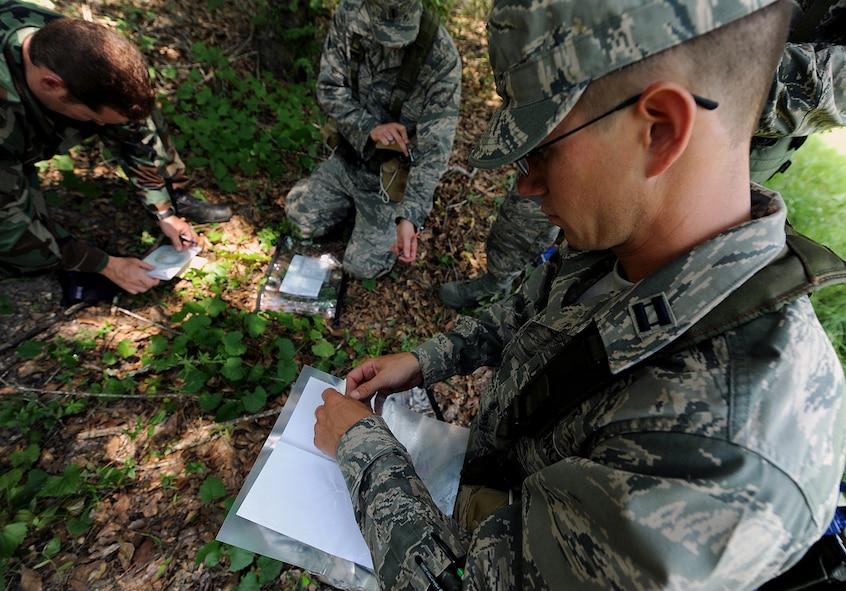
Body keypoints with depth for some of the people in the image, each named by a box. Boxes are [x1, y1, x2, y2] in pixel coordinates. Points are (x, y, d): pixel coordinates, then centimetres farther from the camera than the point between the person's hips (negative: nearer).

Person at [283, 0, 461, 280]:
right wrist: (369, 127, -26)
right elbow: (329, 88, -7)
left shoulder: (442, 58, -26)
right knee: (299, 212, 10)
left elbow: (434, 149, -27)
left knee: (363, 266, -2)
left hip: (393, 175, -4)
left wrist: (410, 216, -37)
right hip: (349, 156, 5)